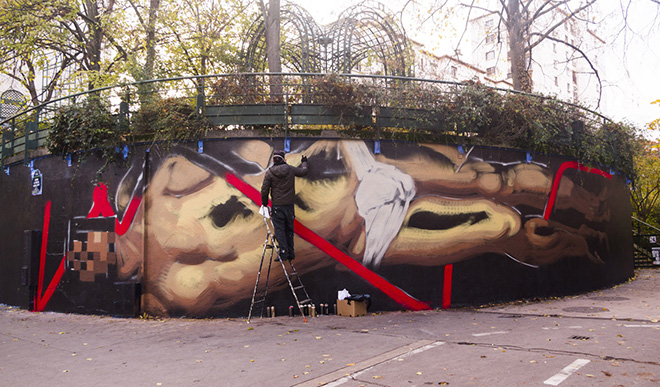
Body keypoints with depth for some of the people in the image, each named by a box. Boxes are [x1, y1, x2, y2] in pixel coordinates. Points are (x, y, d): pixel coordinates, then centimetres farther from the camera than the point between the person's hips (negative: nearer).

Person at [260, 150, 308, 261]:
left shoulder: (269, 172, -7)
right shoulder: (291, 169, 0)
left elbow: (264, 190, -6)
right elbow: (303, 171, 19)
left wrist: (264, 203, 9)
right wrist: (304, 162, 40)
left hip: (277, 205, -3)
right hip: (289, 204, 3)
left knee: (279, 229, 1)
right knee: (289, 229, 12)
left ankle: (284, 253, -5)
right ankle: (291, 253, 17)